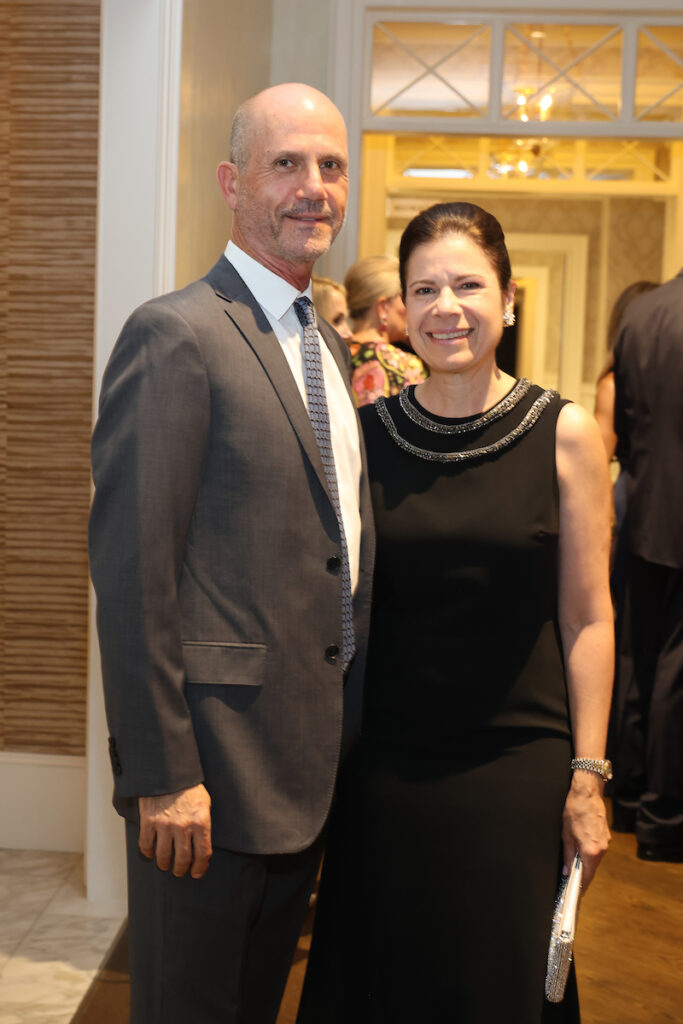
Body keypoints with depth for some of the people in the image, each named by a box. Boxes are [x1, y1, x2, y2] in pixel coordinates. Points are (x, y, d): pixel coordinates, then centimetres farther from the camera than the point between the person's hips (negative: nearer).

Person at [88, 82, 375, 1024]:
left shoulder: (330, 348, 13)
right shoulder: (175, 336, -14)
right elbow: (133, 569, -19)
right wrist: (161, 774, -20)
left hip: (314, 762, 8)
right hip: (215, 767, -8)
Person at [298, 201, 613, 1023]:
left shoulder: (565, 434, -5)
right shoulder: (368, 433, 0)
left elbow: (585, 616, -3)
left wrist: (588, 776, -5)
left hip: (517, 769, -1)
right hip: (384, 765, 2)